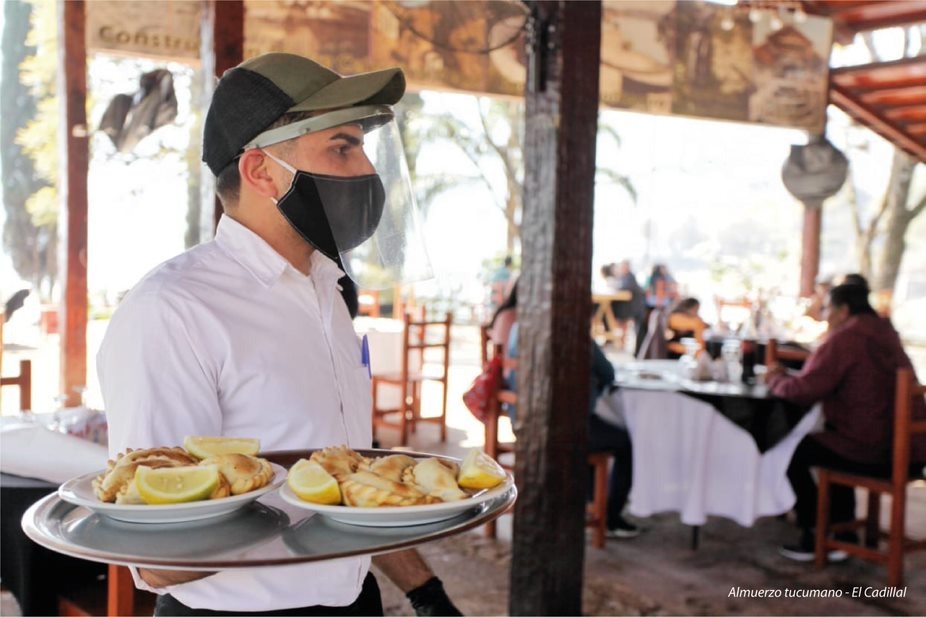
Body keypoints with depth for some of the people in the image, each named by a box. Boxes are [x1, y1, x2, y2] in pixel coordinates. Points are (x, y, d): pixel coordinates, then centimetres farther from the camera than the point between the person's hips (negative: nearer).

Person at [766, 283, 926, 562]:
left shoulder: (843, 340, -14)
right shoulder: (886, 335, 14)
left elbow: (804, 391, -19)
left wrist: (776, 379, 3)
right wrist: (787, 377, 18)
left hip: (869, 452, -9)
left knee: (793, 452, 8)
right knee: (822, 442, 31)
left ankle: (813, 538, 16)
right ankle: (844, 534, 29)